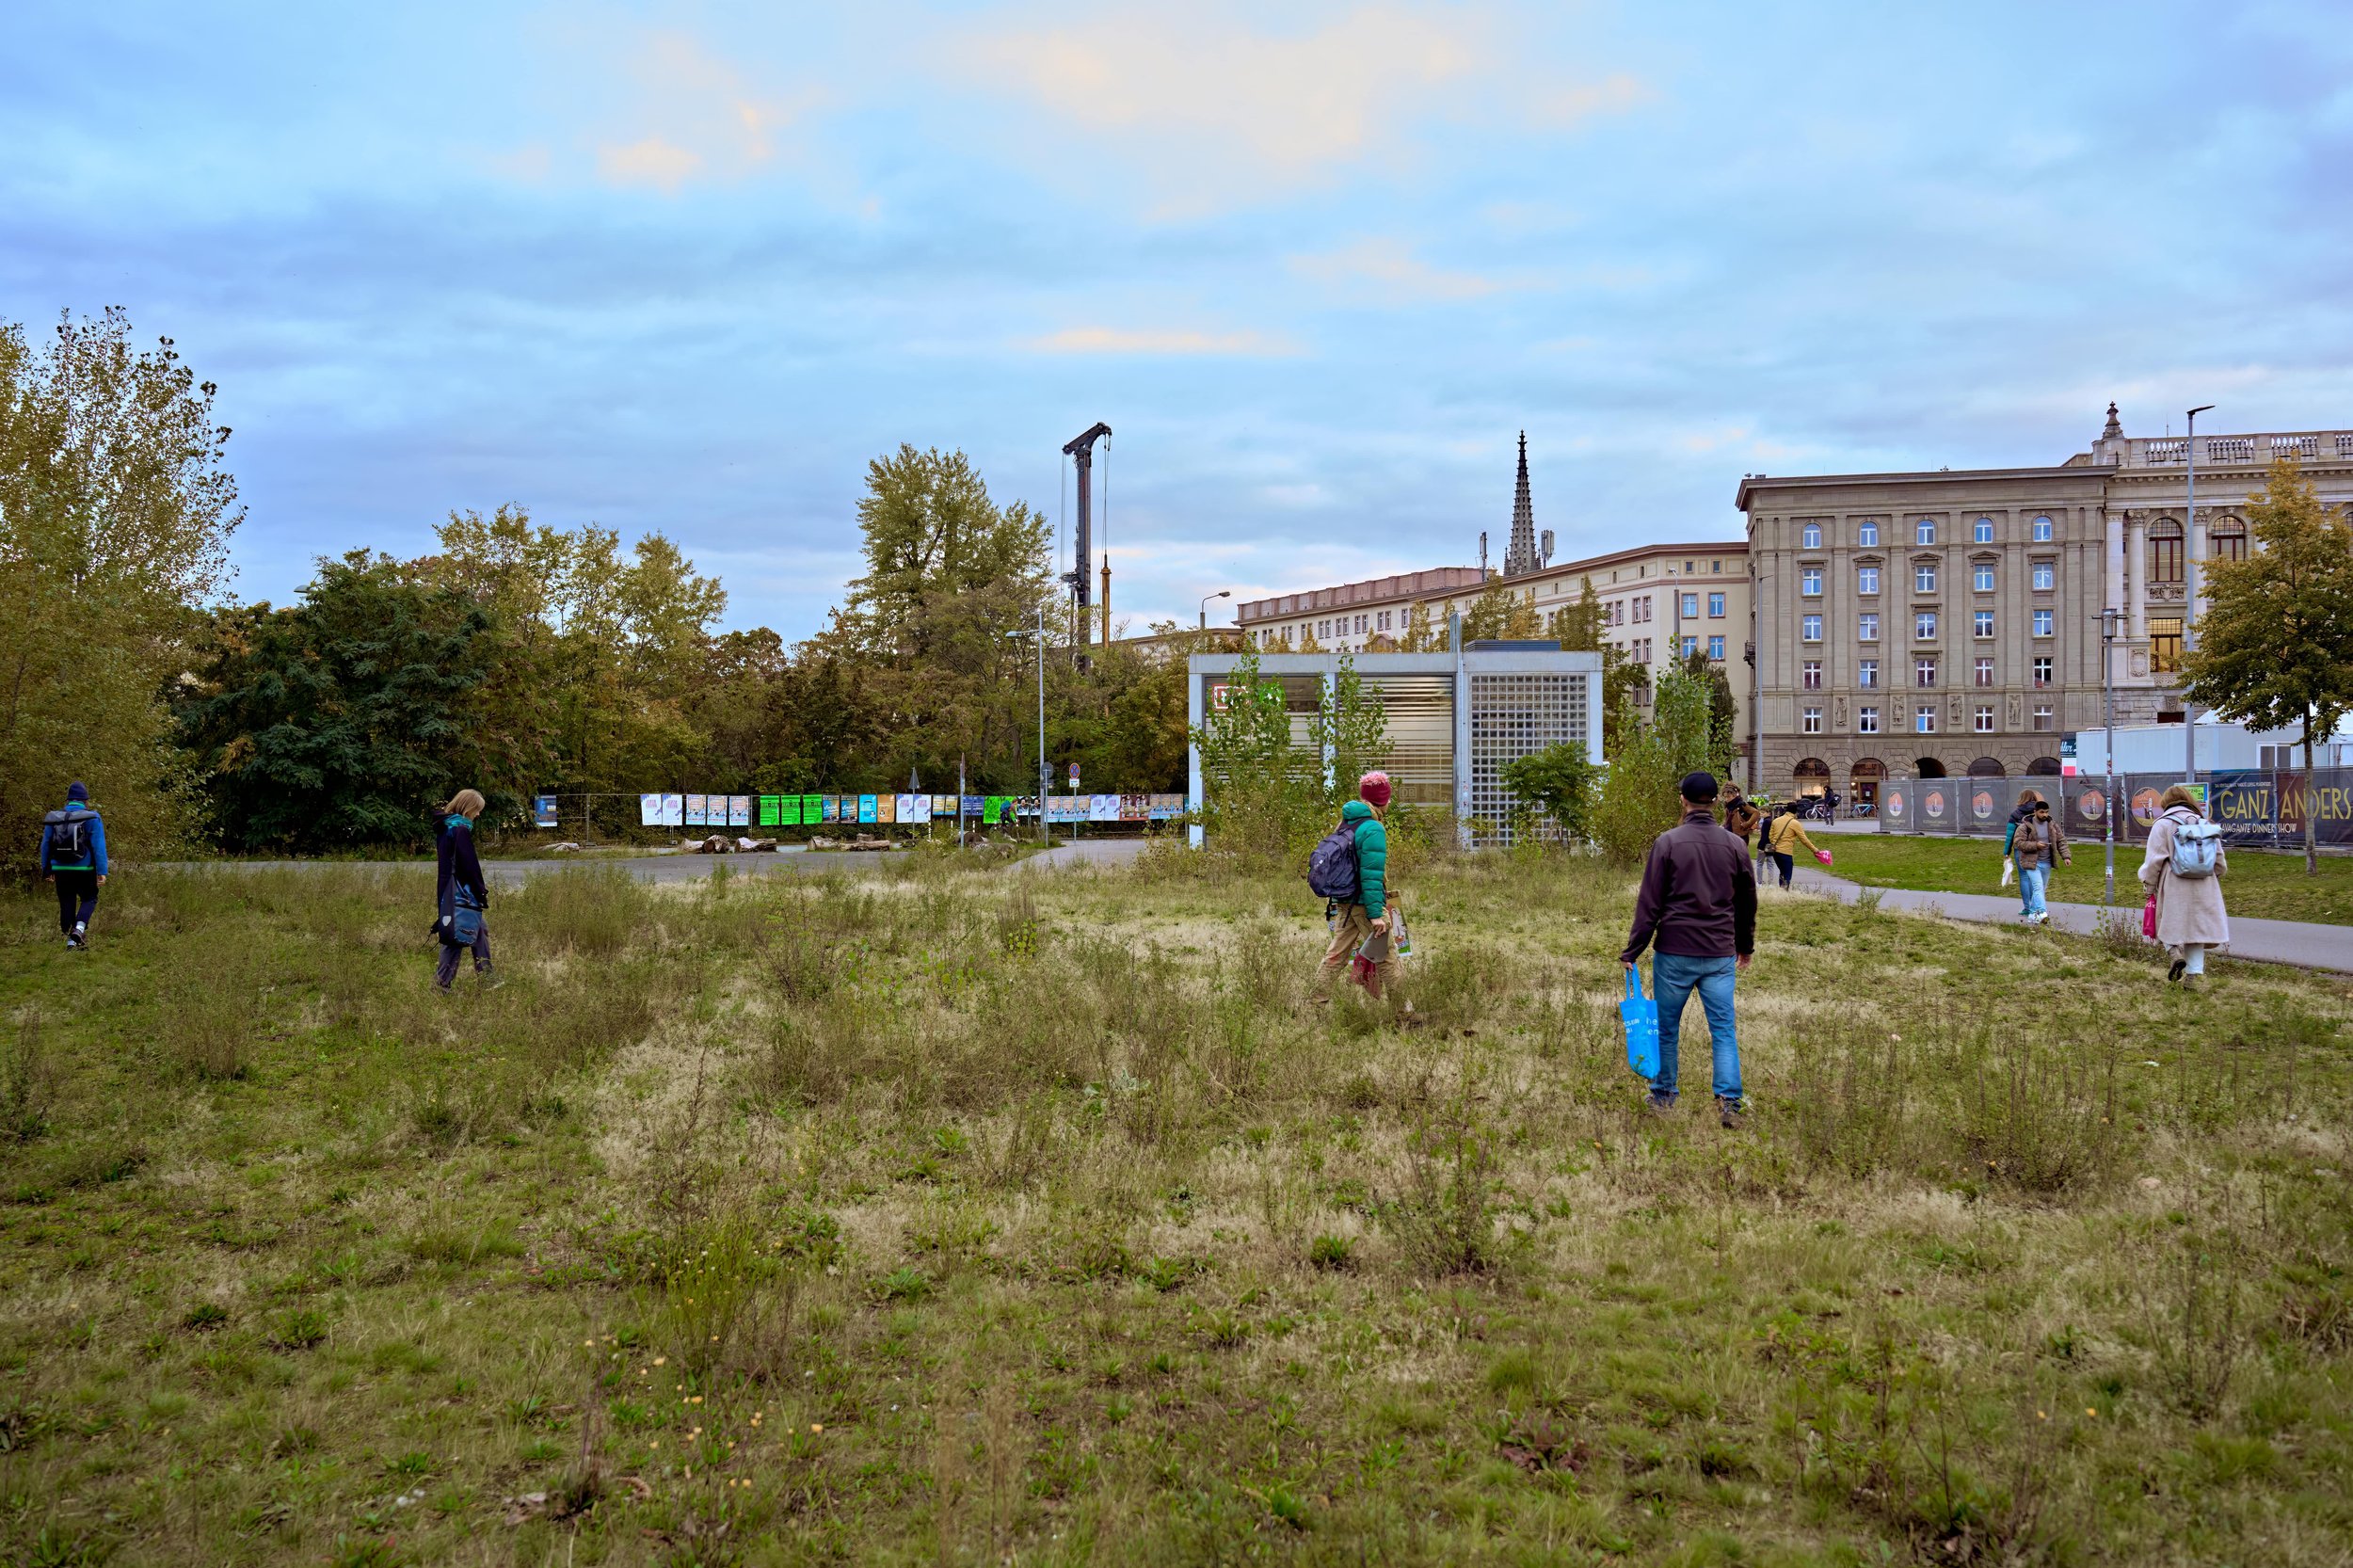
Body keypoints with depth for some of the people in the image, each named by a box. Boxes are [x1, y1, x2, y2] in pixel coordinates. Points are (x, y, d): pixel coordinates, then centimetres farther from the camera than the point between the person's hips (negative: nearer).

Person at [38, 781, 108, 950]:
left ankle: (70, 941, 16)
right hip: (84, 870, -3)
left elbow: (45, 845, 10)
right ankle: (79, 928, -9)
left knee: (66, 905, 13)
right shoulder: (91, 818, -8)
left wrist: (47, 869, 21)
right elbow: (99, 846, -14)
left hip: (61, 871, 3)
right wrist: (102, 871, -13)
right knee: (89, 899, 15)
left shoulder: (54, 819, 4)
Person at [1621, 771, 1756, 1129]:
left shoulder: (1667, 843, -6)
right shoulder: (1734, 845, 4)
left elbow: (1649, 903, -7)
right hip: (1720, 955, 2)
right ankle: (1730, 1101, -5)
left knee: (1666, 1029, 10)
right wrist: (1745, 946, 28)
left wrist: (1632, 951, -2)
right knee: (1724, 1030, 5)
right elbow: (1747, 902, 15)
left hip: (1674, 953, -2)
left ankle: (1662, 1099, 20)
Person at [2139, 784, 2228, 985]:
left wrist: (2149, 885, 1)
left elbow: (2154, 860, -7)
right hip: (2203, 887, 4)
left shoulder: (2162, 824, -3)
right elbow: (2219, 859, 16)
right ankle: (2194, 972, 5)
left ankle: (2175, 951, -17)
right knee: (2197, 924, 9)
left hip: (2173, 887, -4)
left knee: (2172, 924, 10)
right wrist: (2215, 877, 30)